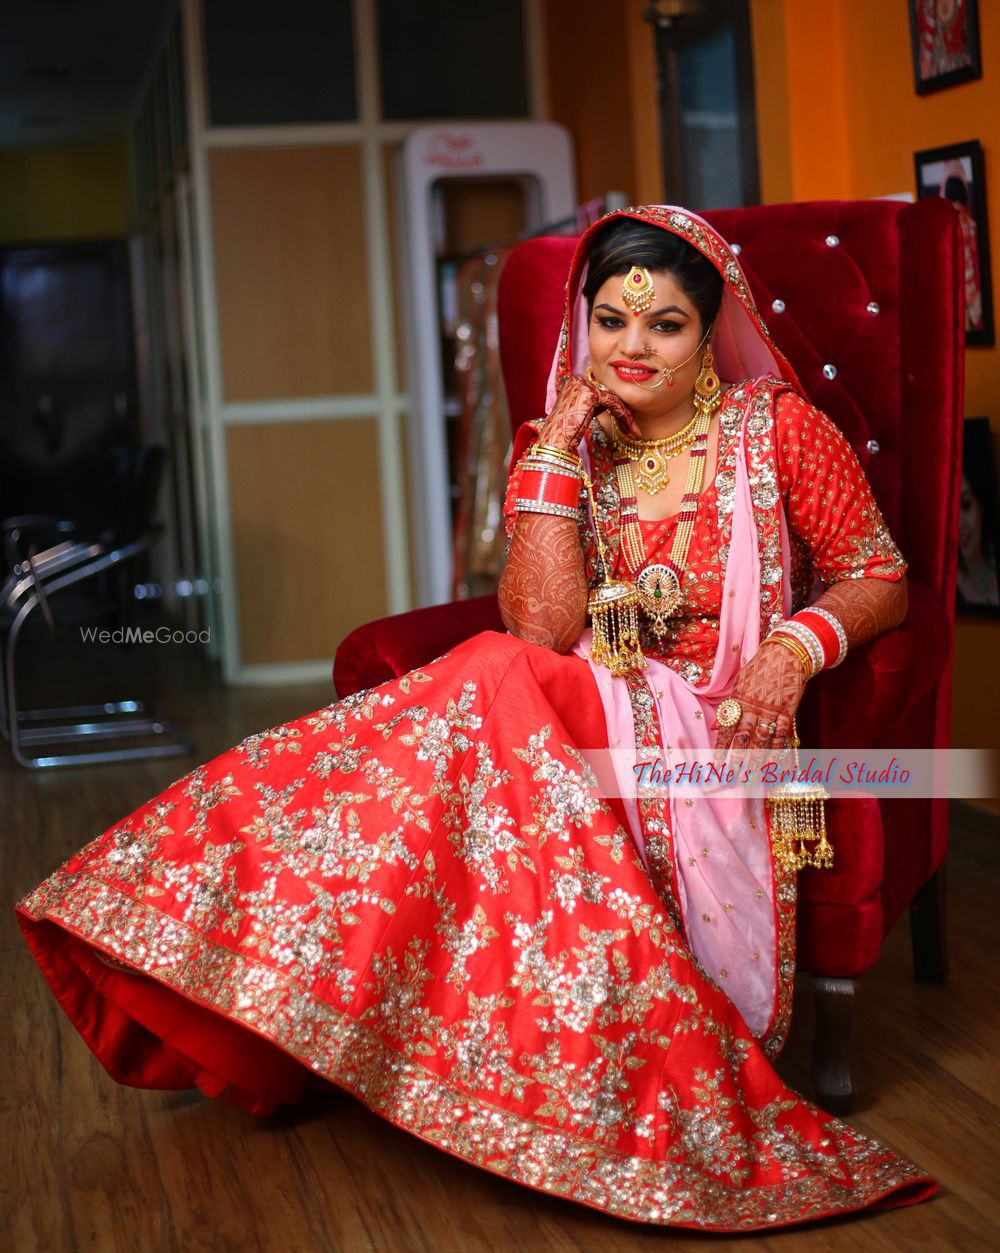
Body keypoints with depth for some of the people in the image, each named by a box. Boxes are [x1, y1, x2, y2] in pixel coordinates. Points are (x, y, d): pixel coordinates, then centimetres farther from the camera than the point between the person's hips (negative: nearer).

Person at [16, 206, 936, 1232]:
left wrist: (797, 644, -15)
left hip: (723, 725, -3)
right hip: (597, 713, 4)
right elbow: (544, 628, -5)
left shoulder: (776, 426, 3)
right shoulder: (568, 450, 10)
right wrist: (555, 447, -5)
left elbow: (880, 580, 5)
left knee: (504, 689, -29)